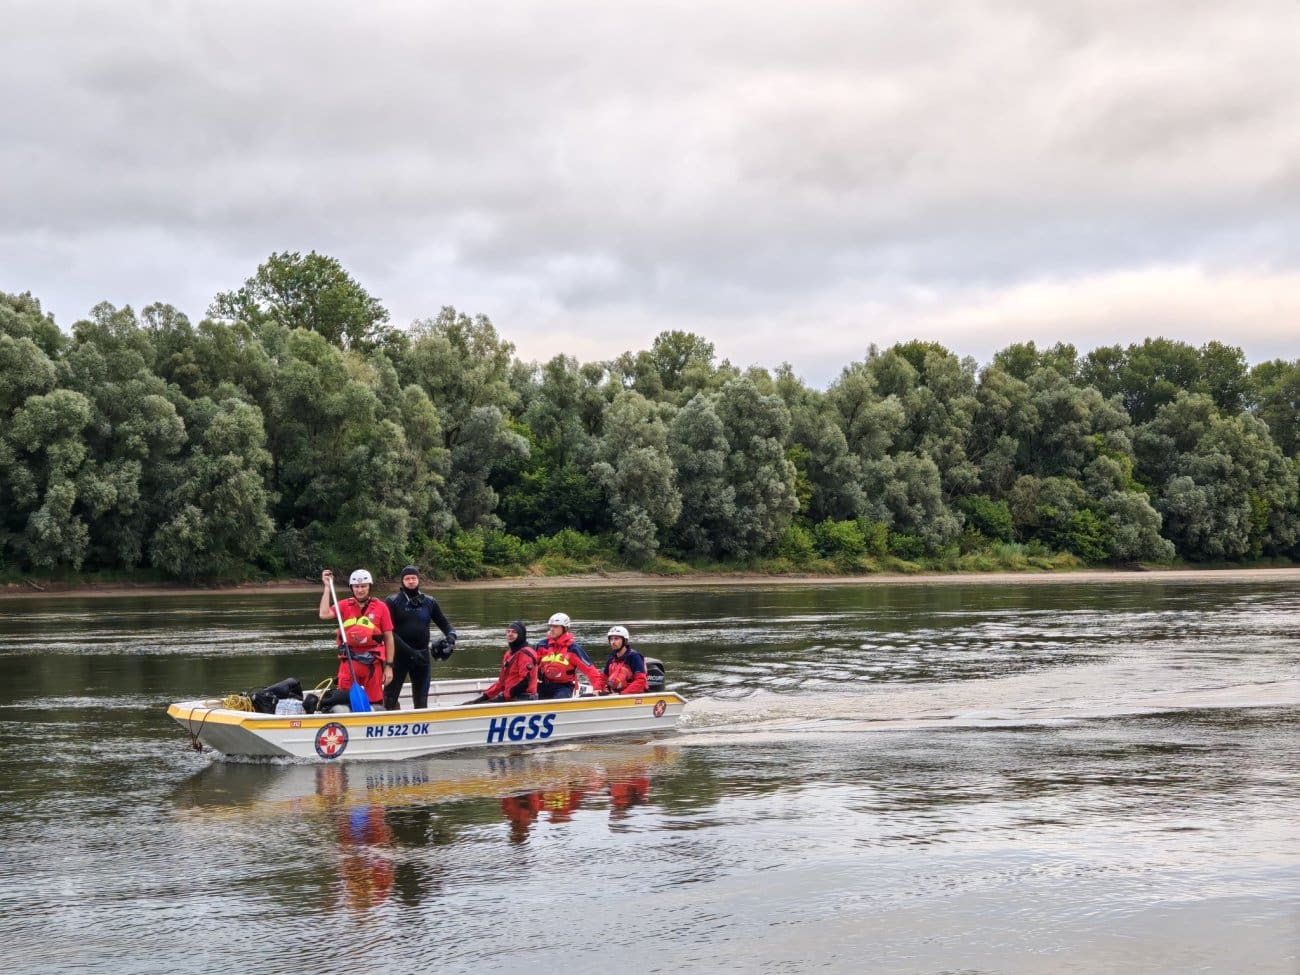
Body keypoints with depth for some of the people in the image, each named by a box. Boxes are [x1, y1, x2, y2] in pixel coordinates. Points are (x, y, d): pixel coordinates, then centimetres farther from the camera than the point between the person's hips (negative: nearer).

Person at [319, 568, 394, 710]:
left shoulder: (380, 607, 1)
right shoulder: (345, 605, 6)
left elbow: (389, 638, 3)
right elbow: (324, 614, -12)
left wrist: (389, 666, 0)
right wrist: (327, 587, -7)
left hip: (373, 662, -1)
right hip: (349, 661, 1)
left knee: (374, 702, 5)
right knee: (344, 699, 0)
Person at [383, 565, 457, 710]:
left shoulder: (429, 602, 8)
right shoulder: (392, 601, -3)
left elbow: (444, 624, 14)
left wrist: (451, 635, -10)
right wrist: (409, 651, -19)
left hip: (422, 656, 3)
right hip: (399, 656, -3)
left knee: (421, 701, 11)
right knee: (389, 698, -7)